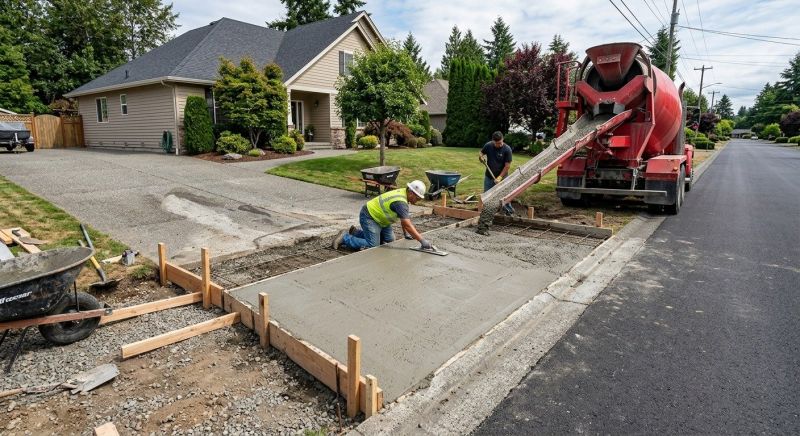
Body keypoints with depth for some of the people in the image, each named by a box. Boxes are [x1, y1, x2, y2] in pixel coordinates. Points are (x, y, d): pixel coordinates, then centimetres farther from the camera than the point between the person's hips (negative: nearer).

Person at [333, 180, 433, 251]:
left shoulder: (404, 193, 1)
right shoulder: (400, 202, -29)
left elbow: (404, 219, 11)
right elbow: (407, 225, -35)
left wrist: (406, 234, 5)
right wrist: (422, 241, -35)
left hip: (378, 216, 10)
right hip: (369, 217, -10)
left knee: (389, 240, 10)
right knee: (372, 246, -16)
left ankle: (356, 233, 22)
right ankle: (345, 238, 0)